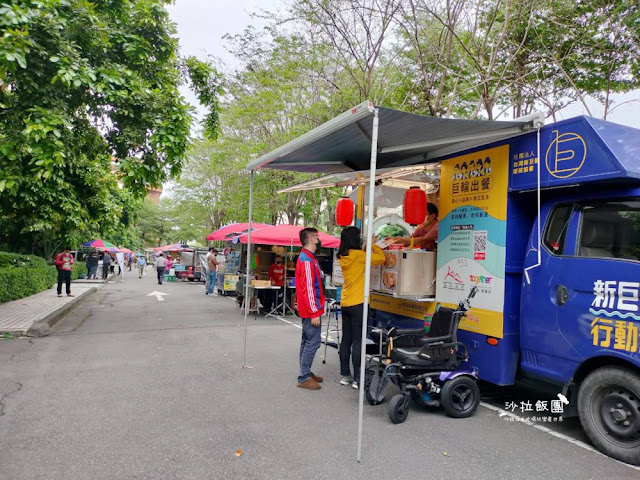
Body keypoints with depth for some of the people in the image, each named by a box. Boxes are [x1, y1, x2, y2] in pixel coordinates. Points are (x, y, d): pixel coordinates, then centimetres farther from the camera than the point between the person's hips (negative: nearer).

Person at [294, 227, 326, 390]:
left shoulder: (307, 258, 14)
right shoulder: (307, 260, -19)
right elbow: (308, 288, -23)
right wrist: (315, 313, -21)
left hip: (307, 310, 11)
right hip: (311, 310, -11)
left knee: (307, 341, 16)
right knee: (313, 343, -6)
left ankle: (306, 373, 25)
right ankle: (304, 378, 0)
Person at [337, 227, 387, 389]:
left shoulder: (343, 257, 8)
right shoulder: (358, 255, -13)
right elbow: (381, 258, -8)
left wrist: (368, 245, 19)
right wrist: (373, 244, 6)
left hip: (345, 303, 7)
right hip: (358, 303, -7)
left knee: (346, 340, 12)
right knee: (357, 341, -3)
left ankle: (345, 375, 19)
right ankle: (357, 379, 2)